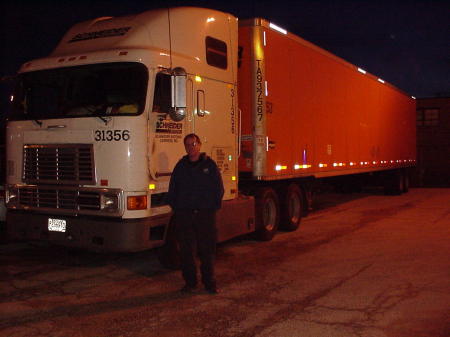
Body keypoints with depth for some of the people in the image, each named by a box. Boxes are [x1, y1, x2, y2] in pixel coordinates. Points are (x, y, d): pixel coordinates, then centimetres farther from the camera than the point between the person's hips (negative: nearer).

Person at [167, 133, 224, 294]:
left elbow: (219, 189, 5)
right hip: (184, 214, 2)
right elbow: (172, 189, 14)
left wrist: (213, 207, -2)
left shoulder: (209, 165, 4)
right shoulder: (181, 166, 11)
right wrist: (175, 207, 4)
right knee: (186, 250, 5)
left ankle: (209, 282, 14)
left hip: (205, 214, -2)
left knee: (207, 250, 2)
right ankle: (190, 282, 17)